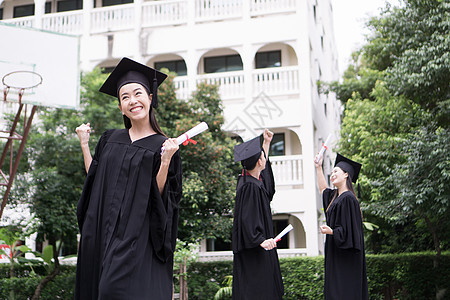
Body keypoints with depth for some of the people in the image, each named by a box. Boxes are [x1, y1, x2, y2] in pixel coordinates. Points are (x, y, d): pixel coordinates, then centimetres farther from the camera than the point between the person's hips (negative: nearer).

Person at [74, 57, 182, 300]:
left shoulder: (163, 146, -3)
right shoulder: (110, 139, 11)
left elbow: (159, 198, -7)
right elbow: (95, 181, 13)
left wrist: (166, 161, -20)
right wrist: (84, 144, 10)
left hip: (137, 238, -5)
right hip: (104, 233, 5)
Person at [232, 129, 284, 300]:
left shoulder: (254, 179, 9)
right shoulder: (249, 186, -20)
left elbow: (263, 166, 31)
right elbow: (247, 218, -25)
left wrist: (267, 143, 34)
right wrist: (260, 240, -30)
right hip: (253, 251, -10)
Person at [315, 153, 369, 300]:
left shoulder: (348, 198, -15)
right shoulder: (335, 196, 14)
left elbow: (348, 229, -19)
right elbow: (323, 190, 35)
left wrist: (331, 231, -33)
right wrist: (318, 168, 31)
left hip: (346, 256, -9)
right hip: (336, 254, 9)